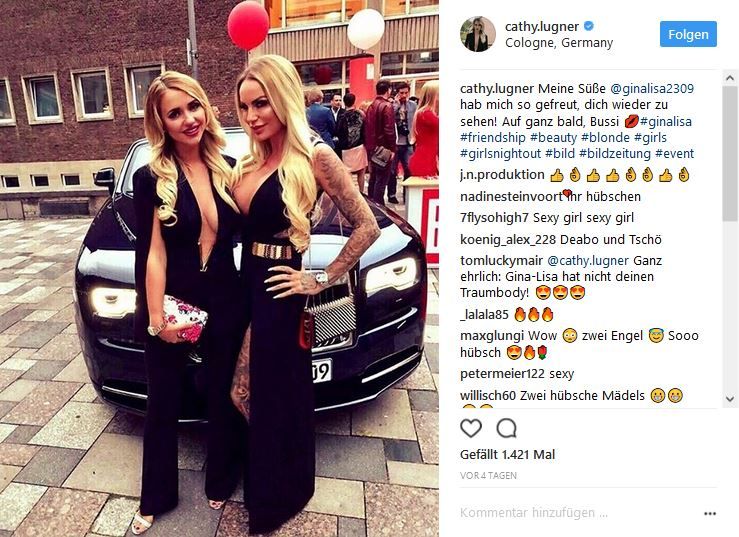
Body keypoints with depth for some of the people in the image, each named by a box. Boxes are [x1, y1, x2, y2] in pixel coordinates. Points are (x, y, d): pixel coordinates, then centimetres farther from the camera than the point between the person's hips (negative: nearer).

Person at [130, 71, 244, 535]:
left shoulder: (229, 169, -1)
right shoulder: (151, 178, -9)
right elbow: (153, 253, -12)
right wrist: (156, 318, -14)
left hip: (225, 305, 3)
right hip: (172, 308, -2)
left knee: (223, 400, 19)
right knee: (164, 406, 17)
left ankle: (220, 483, 44)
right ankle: (156, 498, 41)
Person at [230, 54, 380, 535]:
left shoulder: (314, 157, -13)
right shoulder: (248, 163, 9)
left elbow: (367, 226, -14)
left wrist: (321, 280, -12)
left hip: (279, 295, -7)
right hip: (244, 287, 7)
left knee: (280, 397, 10)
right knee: (251, 393, 18)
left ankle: (279, 497, 36)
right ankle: (262, 487, 45)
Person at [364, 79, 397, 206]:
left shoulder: (371, 106, 12)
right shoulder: (387, 106, -13)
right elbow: (389, 130, -19)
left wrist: (368, 145, 19)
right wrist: (392, 148, -14)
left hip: (372, 148, 8)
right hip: (384, 148, -8)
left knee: (373, 177, 16)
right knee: (381, 180, -4)